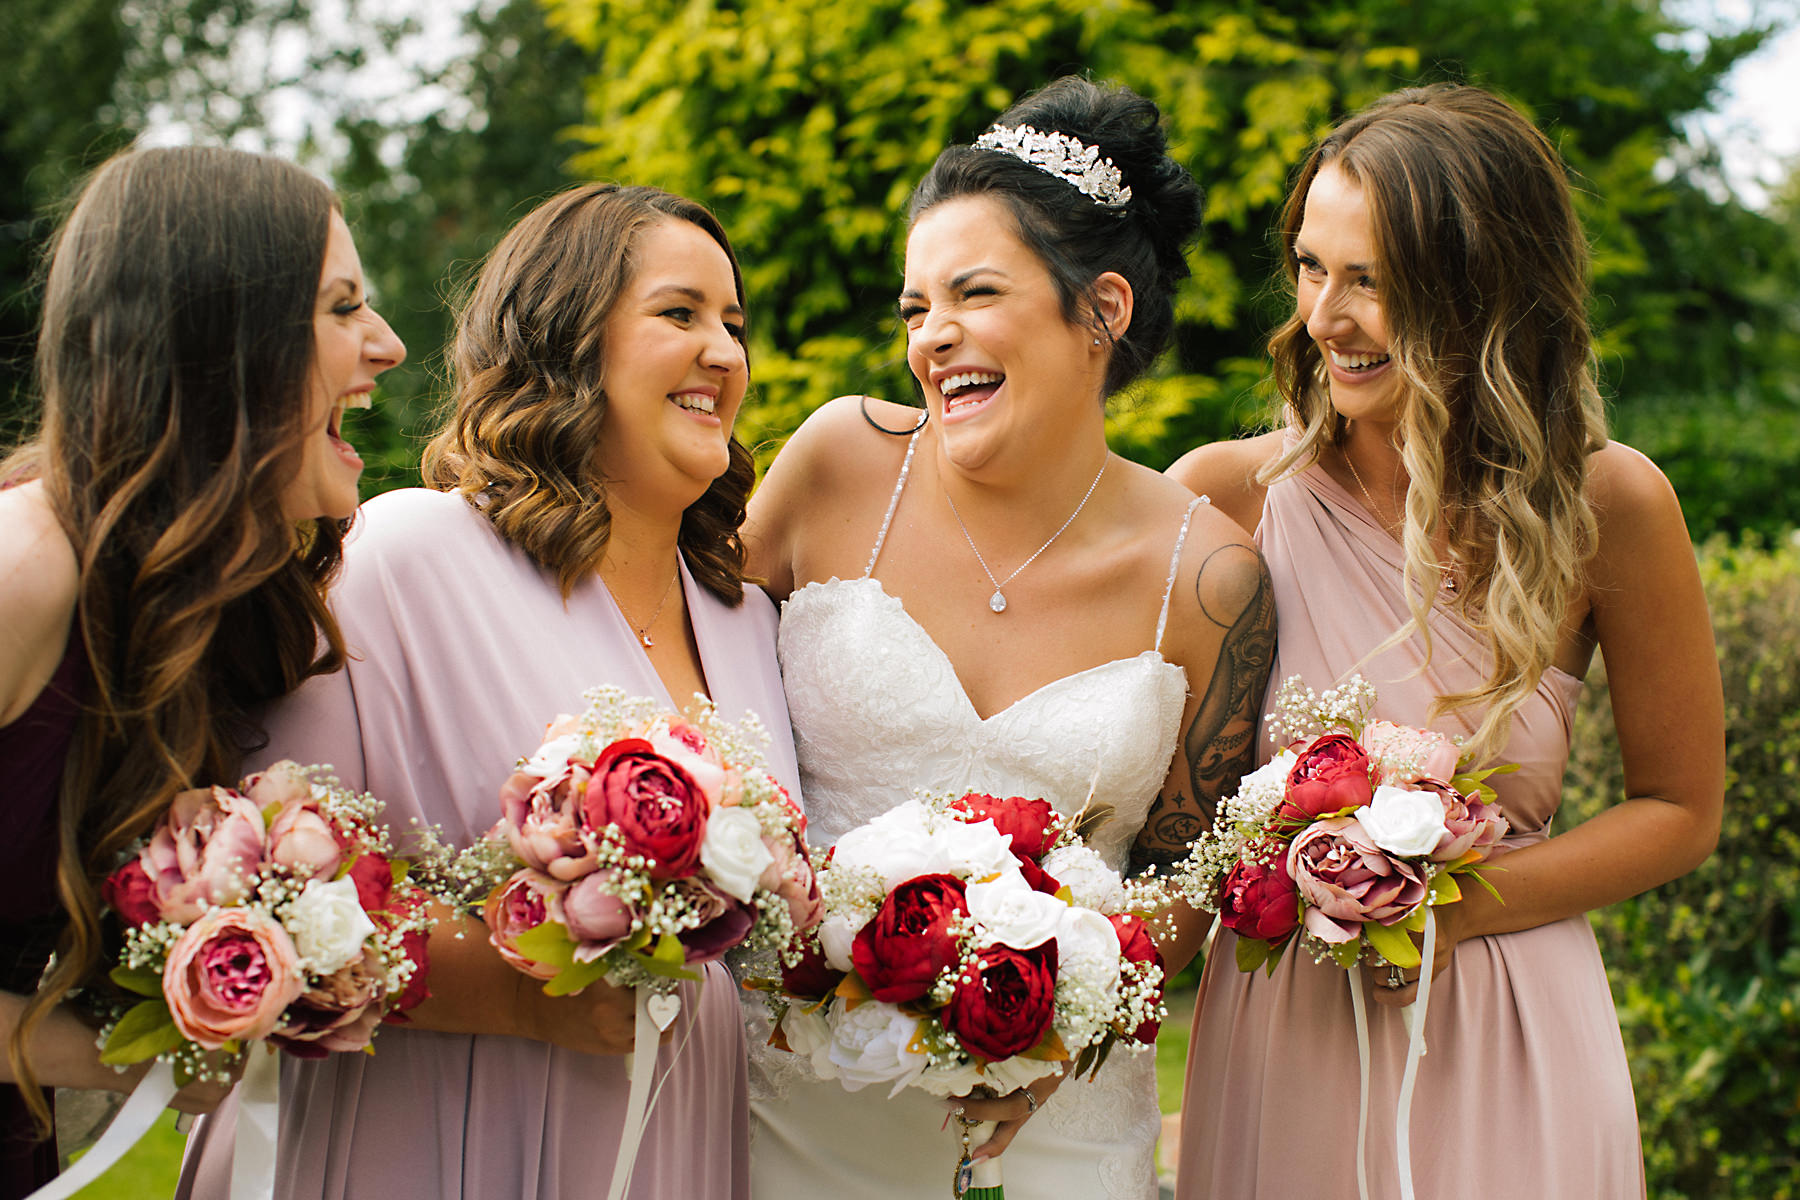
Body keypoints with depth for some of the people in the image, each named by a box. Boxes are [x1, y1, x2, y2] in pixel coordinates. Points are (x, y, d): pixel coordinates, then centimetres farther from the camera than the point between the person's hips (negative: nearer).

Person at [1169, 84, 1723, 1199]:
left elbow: (1681, 810, 2)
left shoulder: (1607, 506, -9)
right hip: (1279, 1033, 1)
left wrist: (1462, 904, -12)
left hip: (1504, 1047, 0)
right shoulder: (1231, 494, -9)